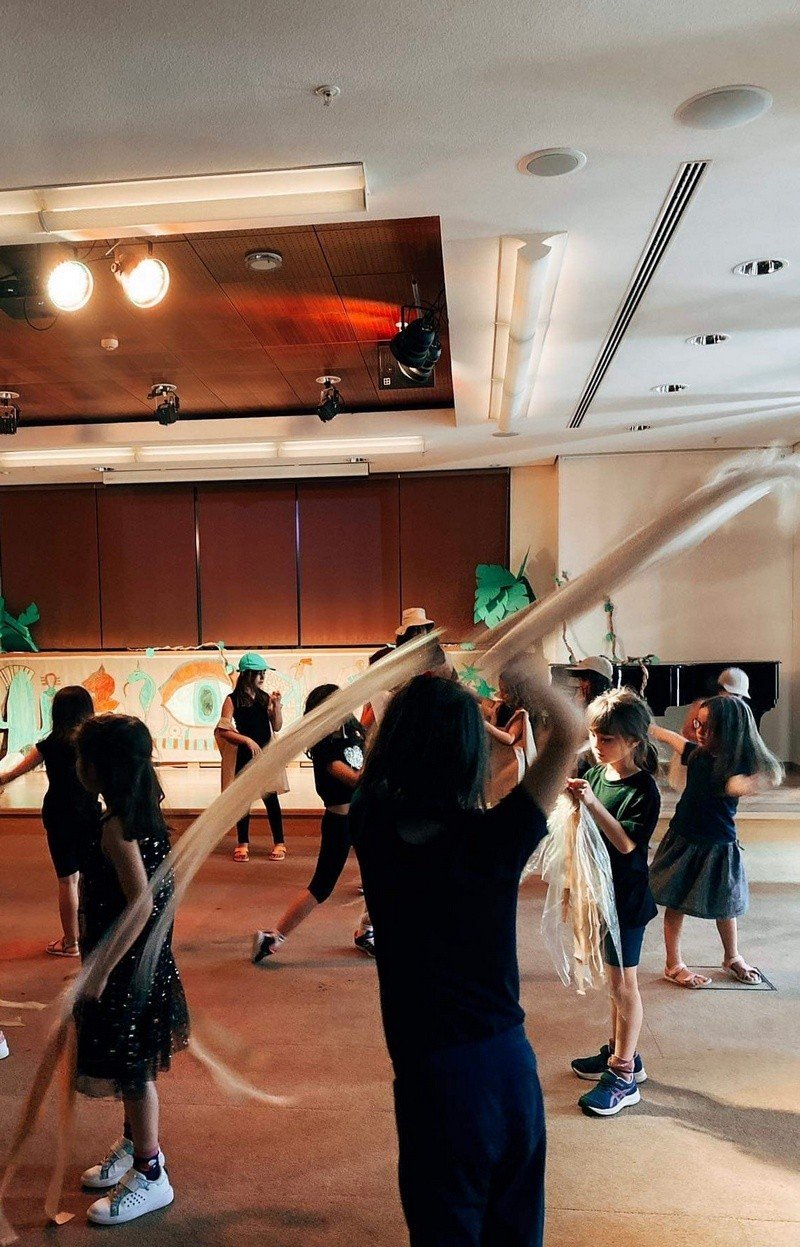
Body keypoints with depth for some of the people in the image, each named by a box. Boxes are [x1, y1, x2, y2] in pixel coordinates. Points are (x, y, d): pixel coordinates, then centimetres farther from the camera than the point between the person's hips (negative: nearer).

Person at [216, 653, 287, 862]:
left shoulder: (265, 698, 4)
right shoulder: (233, 700, -5)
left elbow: (277, 727, 3)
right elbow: (223, 730, -10)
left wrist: (277, 705, -10)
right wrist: (247, 740, -16)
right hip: (244, 757, -2)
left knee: (271, 799, 4)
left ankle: (279, 843, 13)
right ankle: (242, 844, 19)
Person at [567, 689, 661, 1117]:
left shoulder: (643, 790, -18)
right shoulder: (594, 775, 0)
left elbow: (626, 842, -27)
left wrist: (592, 803, -35)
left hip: (627, 899, -7)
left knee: (623, 984, 3)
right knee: (615, 980, 19)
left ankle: (623, 1077, 14)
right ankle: (619, 1053, 35)